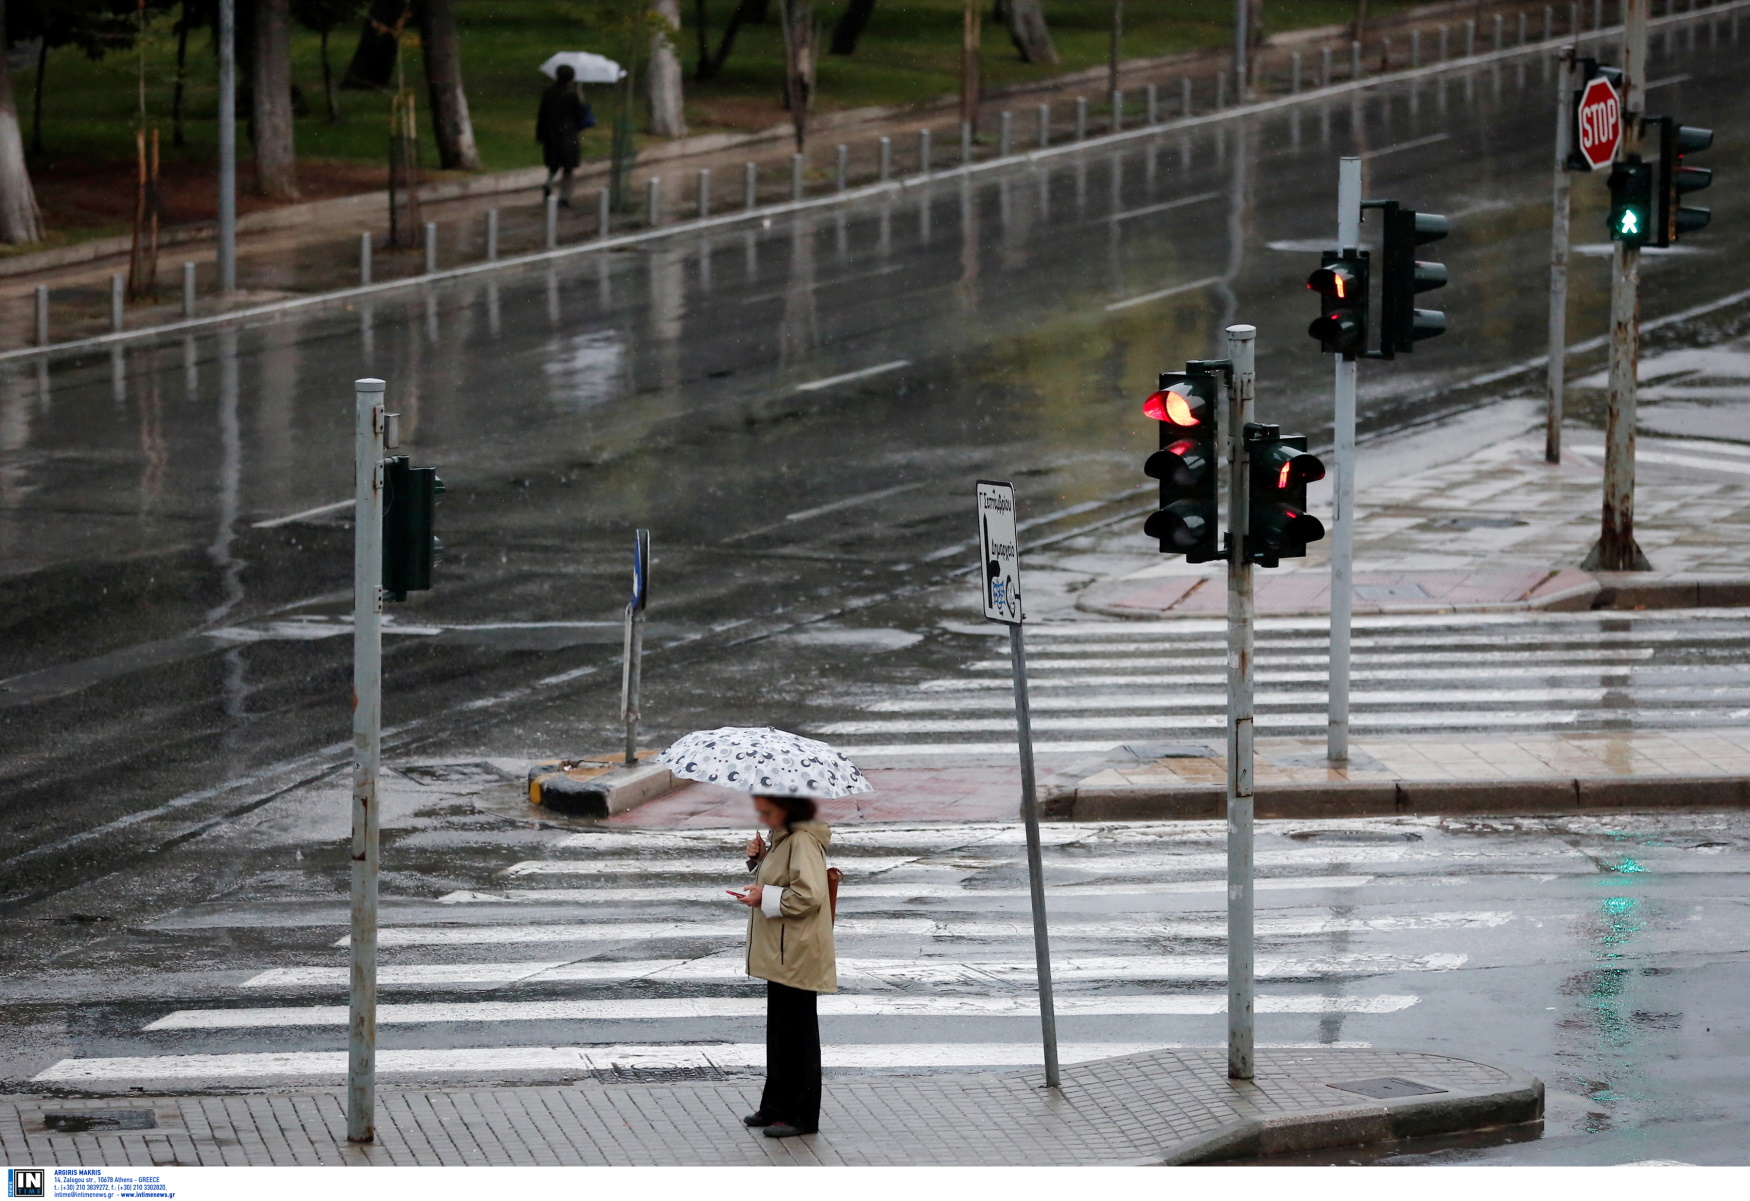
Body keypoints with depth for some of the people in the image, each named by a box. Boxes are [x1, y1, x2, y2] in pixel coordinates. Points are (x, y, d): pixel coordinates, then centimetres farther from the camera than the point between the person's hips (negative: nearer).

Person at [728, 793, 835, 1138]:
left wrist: (766, 898, -19)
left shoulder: (803, 841, -18)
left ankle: (801, 1114, 5)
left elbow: (809, 895, -25)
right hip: (780, 954, 10)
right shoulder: (783, 838, 12)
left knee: (797, 1031, -2)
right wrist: (760, 858, 8)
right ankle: (776, 1106, 26)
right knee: (778, 1029, 17)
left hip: (797, 955, -10)